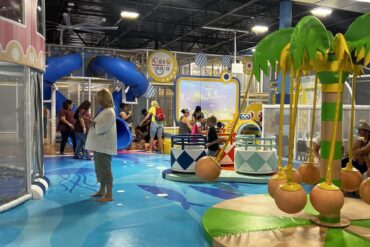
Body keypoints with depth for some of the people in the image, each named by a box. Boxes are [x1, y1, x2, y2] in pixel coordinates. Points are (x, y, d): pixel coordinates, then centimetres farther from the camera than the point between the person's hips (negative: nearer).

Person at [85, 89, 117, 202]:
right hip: (99, 144, 10)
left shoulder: (109, 112, -15)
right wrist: (92, 121, 4)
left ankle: (109, 195, -3)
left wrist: (92, 123, -10)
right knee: (99, 168, 17)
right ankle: (102, 191, 29)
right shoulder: (103, 111, 16)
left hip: (104, 145, -10)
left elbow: (103, 128, -22)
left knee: (105, 169, -8)